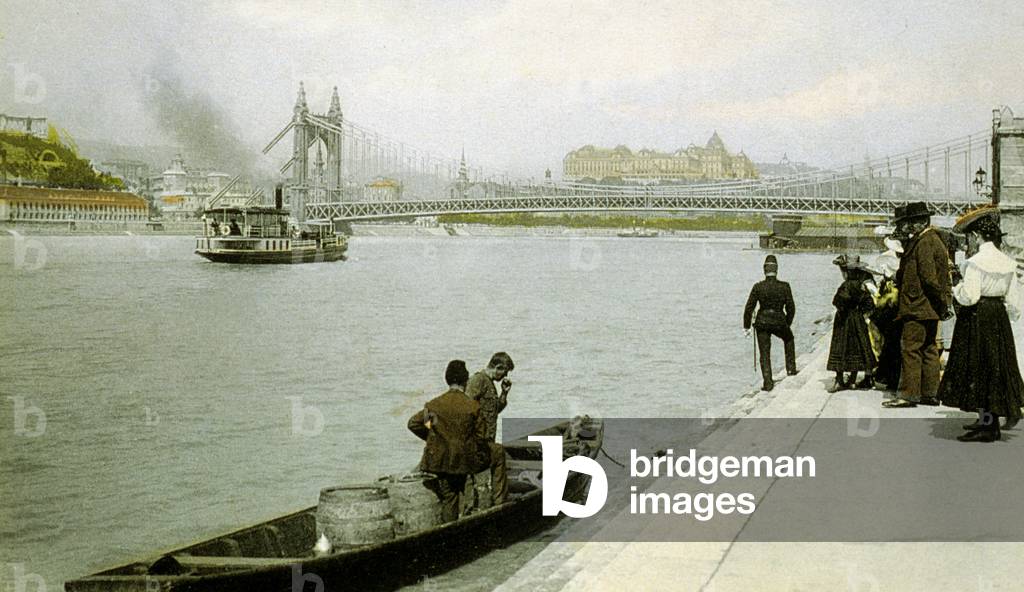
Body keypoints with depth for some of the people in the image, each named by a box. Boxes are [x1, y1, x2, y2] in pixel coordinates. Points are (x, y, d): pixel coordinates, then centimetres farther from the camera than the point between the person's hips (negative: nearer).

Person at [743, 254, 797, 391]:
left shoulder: (758, 287, -10)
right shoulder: (784, 287, -9)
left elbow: (749, 308, -7)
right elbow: (791, 308, -2)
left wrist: (746, 326, 4)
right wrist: (788, 323, 15)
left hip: (762, 323, 0)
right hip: (779, 323, 0)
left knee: (765, 354, 11)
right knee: (789, 339, 33)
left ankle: (768, 382, 7)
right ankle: (791, 368, 33)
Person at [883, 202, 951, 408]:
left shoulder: (923, 242, -15)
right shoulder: (934, 239, 17)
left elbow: (929, 277, -20)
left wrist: (942, 302, -15)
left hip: (918, 306, -11)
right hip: (930, 308, 11)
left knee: (910, 348, -8)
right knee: (929, 349, 12)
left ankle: (908, 394, -8)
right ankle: (930, 393, 17)